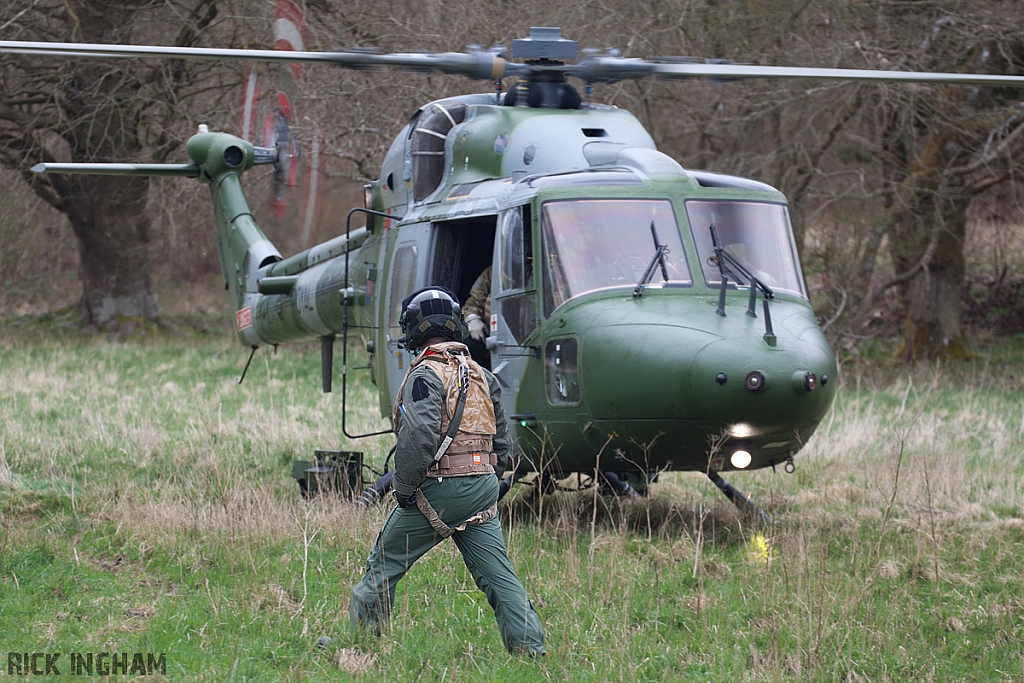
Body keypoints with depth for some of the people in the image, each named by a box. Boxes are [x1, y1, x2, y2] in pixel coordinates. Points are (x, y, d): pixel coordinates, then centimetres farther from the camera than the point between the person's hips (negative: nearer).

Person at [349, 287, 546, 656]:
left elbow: (419, 435, -23)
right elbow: (499, 440, 19)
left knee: (384, 565, 8)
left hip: (439, 488, -7)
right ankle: (531, 650, -4)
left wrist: (404, 489, -14)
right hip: (483, 487, 7)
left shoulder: (426, 374, -11)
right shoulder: (481, 375, 14)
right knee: (497, 573, 4)